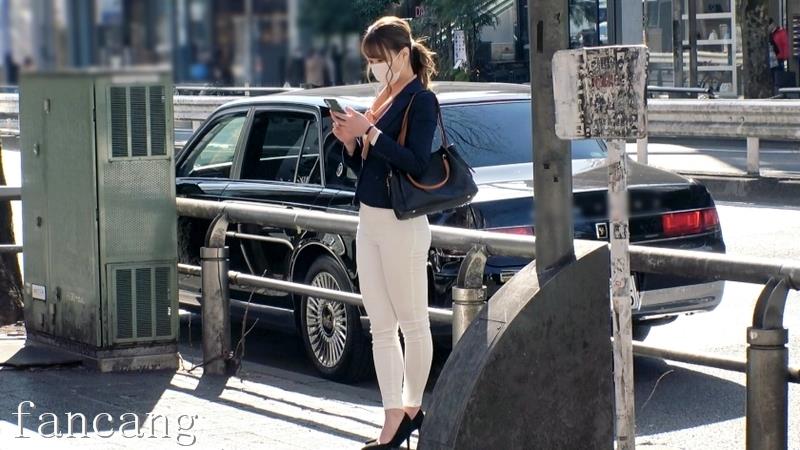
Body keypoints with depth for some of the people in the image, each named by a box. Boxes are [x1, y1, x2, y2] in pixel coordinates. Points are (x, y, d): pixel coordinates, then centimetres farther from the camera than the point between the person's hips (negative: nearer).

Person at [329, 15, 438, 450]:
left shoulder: (420, 99, -9)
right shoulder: (382, 99, 14)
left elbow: (416, 163, -19)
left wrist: (370, 133, -20)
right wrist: (350, 142, 0)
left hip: (402, 224, -9)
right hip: (369, 220, 9)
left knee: (413, 324, 4)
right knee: (380, 327, 8)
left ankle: (410, 409, 14)